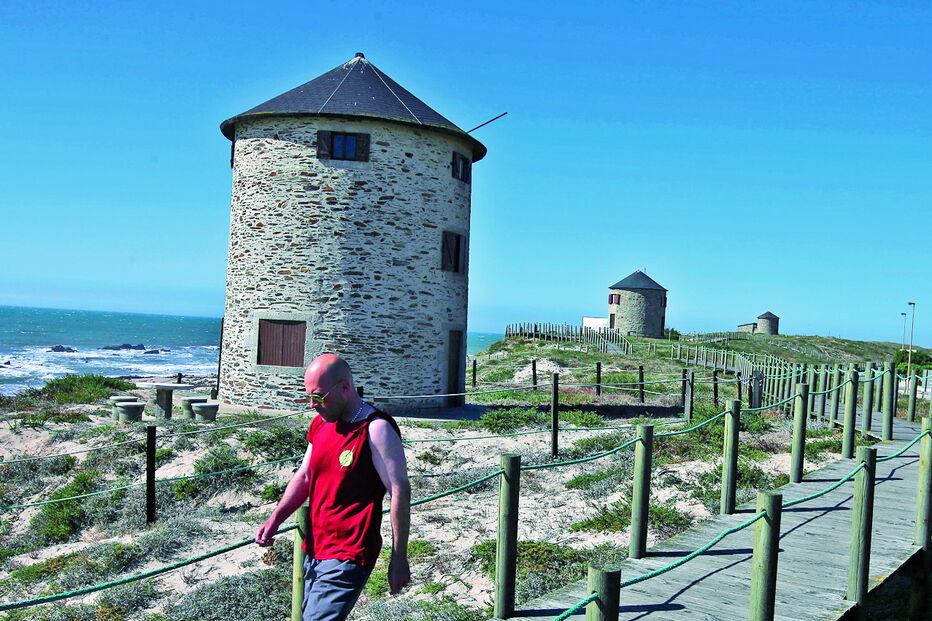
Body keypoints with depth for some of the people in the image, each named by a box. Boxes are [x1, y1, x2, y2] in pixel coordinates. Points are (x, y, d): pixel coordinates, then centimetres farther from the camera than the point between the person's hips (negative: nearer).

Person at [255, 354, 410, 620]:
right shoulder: (320, 424, 9)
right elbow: (304, 476, 15)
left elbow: (400, 492, -17)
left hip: (348, 556, -8)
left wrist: (399, 560, -15)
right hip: (315, 549, 8)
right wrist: (275, 519, 0)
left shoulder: (376, 429, -16)